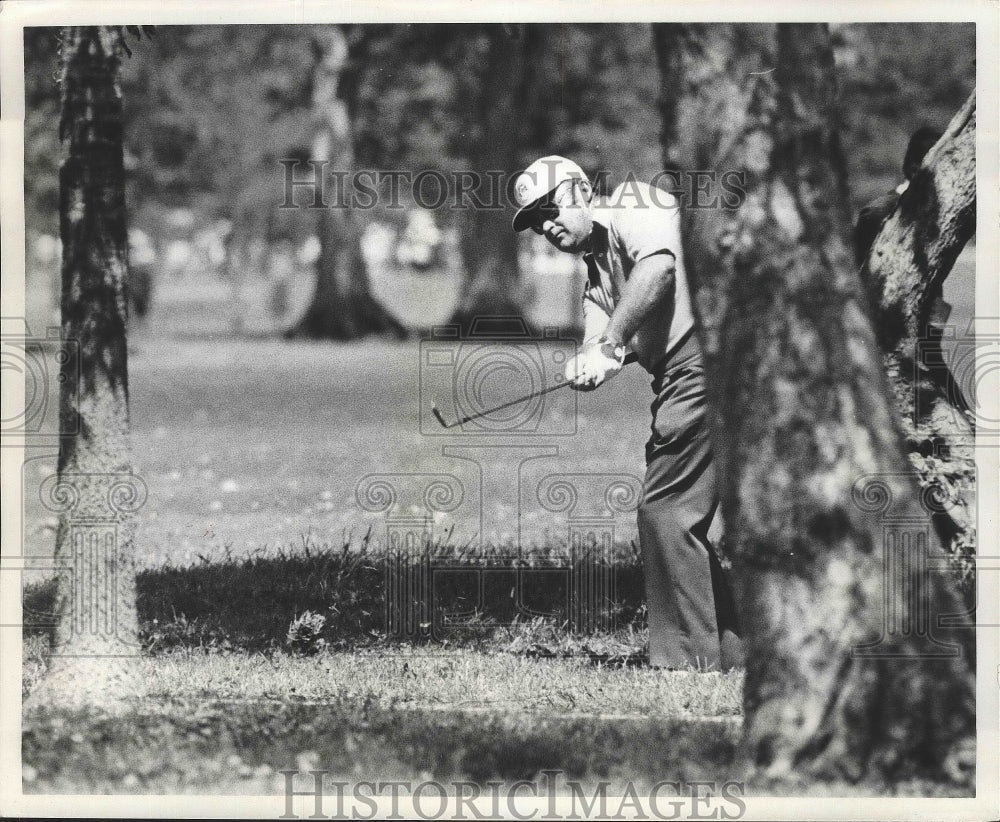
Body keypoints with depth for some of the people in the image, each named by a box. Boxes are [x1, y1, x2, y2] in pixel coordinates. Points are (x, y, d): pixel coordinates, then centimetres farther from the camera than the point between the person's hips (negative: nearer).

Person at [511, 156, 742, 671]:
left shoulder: (632, 207, 0)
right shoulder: (597, 273, 26)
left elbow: (658, 265, -20)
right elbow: (595, 341, 13)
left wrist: (610, 346, -18)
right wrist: (585, 364, -11)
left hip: (702, 363, -10)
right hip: (680, 381, 10)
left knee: (664, 511, -8)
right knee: (676, 516, 13)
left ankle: (687, 655, -4)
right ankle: (730, 647, 19)